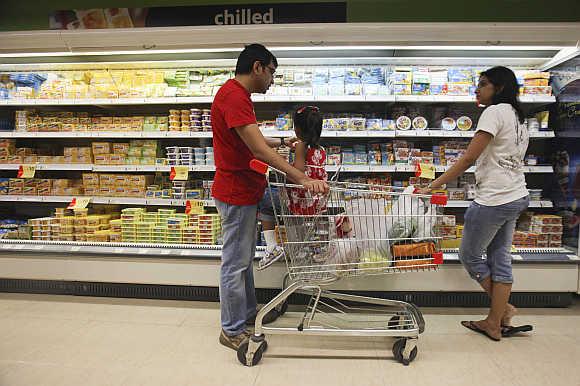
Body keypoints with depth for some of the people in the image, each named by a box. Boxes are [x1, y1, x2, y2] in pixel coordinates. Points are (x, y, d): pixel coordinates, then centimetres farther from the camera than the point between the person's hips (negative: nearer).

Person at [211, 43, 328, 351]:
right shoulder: (233, 96, -20)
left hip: (245, 190, 11)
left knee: (244, 257, 20)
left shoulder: (237, 95, 15)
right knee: (235, 263, 1)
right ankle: (232, 330, 16)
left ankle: (247, 312, 36)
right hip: (236, 193, -11)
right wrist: (301, 178, -30)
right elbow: (259, 149, -28)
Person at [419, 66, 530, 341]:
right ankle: (496, 322, 22)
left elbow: (469, 158, -19)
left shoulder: (495, 112, -12)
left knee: (470, 255, 8)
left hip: (493, 199, -9)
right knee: (500, 258, 13)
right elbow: (513, 160, 15)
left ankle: (504, 309, 21)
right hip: (517, 197, 9)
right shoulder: (518, 116, 16)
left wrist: (433, 186, -18)